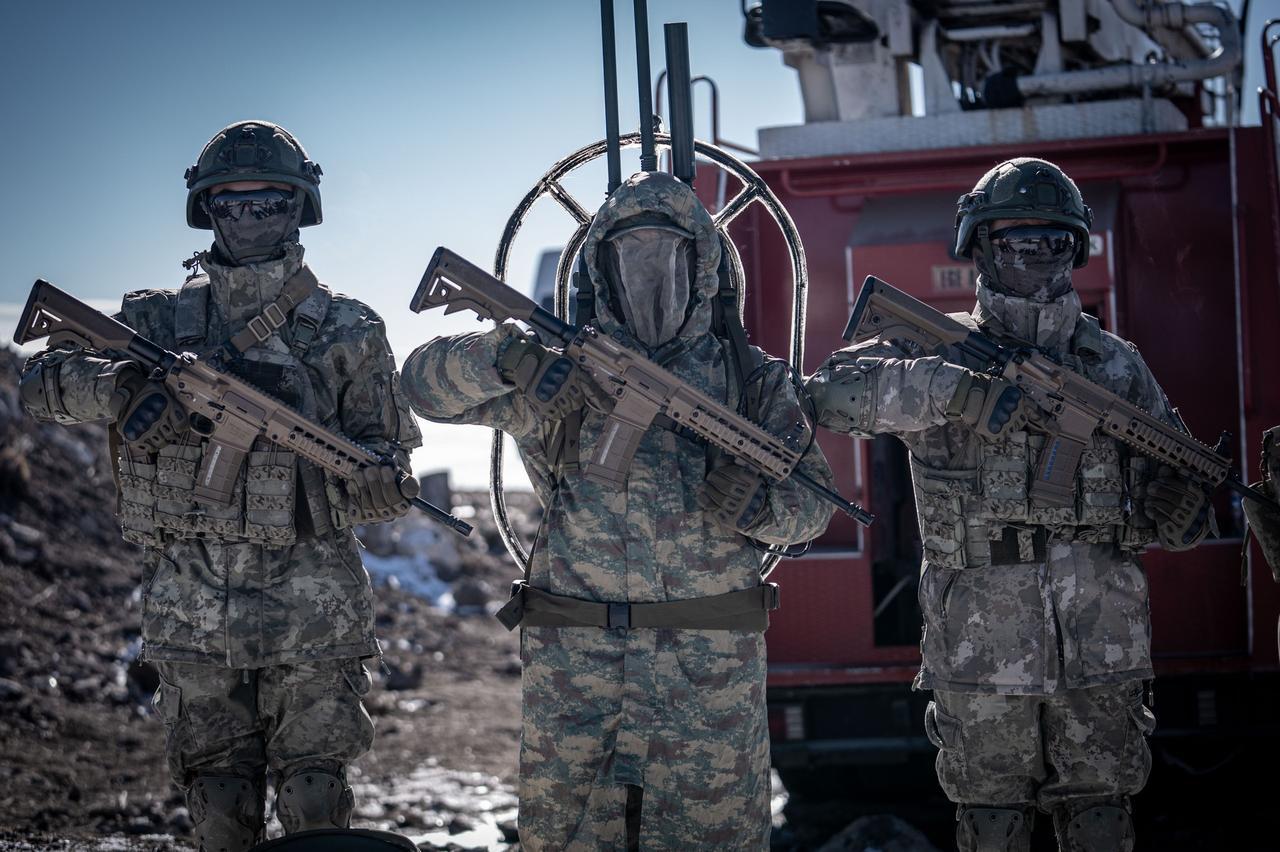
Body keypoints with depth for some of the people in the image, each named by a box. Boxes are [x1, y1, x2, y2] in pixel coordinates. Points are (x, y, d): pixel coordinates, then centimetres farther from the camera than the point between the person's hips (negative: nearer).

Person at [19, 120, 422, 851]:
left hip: (312, 611, -2)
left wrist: (374, 477, -22)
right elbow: (44, 378, -2)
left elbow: (389, 458, 2)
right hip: (193, 613, 2)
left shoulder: (348, 331, 3)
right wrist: (121, 385, -22)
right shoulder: (161, 320, 7)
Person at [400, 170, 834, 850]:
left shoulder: (748, 378, 9)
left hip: (713, 662, 0)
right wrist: (503, 359, -21)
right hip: (573, 660, 0)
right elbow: (428, 381, 0)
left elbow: (812, 497, 7)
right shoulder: (563, 367, 7)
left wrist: (763, 505, -17)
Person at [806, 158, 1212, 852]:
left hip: (1098, 647, 2)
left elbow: (1171, 520, 11)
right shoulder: (940, 352, 3)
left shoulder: (1115, 366, 9)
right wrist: (952, 388, -27)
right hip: (981, 651, -2)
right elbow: (835, 390, -16)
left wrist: (1193, 501, -14)